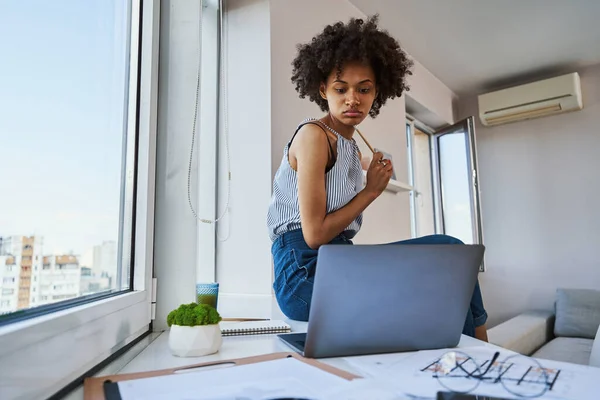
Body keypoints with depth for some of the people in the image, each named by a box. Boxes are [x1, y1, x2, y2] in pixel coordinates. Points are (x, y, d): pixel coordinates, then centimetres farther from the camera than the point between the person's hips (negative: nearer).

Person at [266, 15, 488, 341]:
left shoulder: (351, 147, 16)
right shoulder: (313, 135, -9)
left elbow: (335, 234, 13)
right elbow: (314, 235, -14)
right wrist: (371, 191, -5)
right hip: (304, 274, -7)